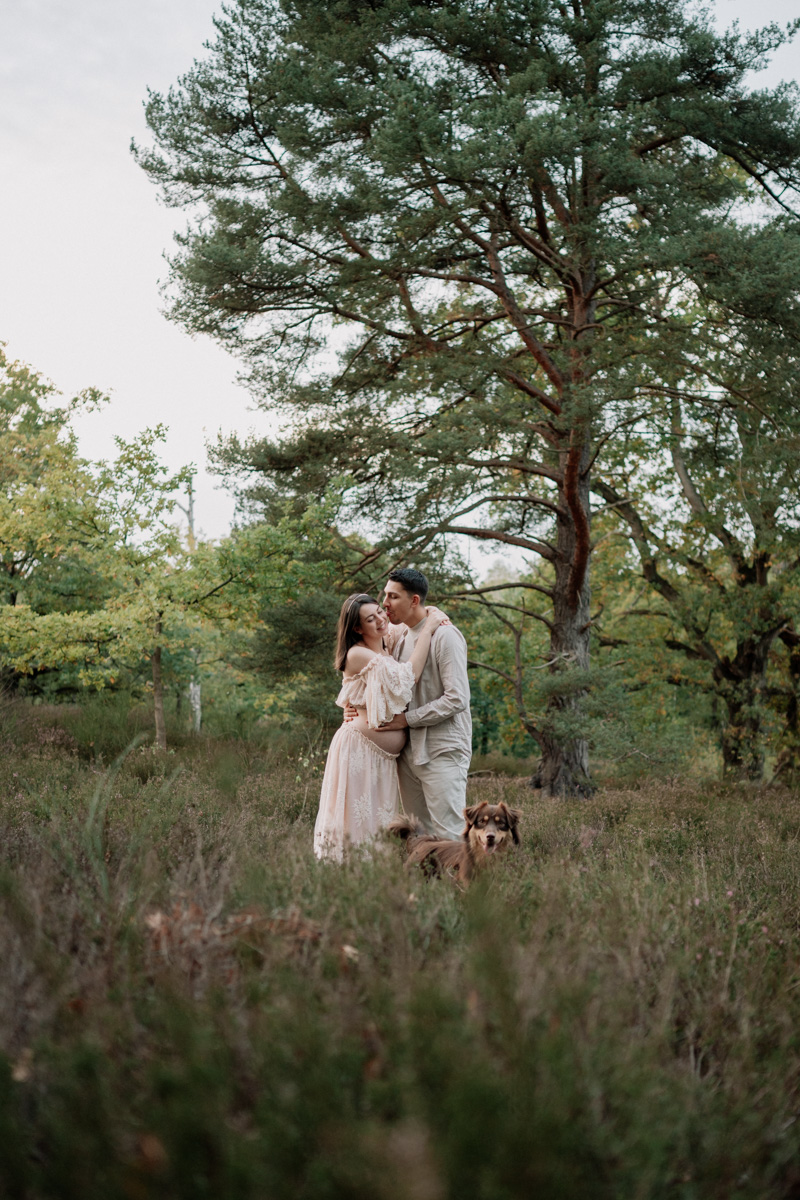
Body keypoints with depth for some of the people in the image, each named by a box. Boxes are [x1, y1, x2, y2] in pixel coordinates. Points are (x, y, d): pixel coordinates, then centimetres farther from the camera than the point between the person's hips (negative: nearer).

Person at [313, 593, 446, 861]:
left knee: (377, 825, 12)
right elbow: (408, 675, -21)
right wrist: (428, 630, -16)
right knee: (356, 823, -5)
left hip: (383, 755, 9)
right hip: (358, 748, -9)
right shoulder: (358, 654, -14)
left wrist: (433, 616, 12)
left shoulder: (388, 648, 10)